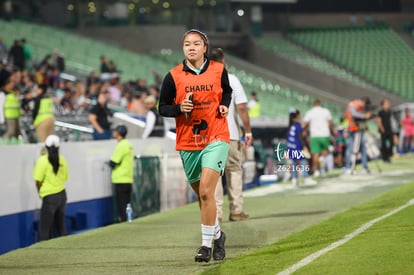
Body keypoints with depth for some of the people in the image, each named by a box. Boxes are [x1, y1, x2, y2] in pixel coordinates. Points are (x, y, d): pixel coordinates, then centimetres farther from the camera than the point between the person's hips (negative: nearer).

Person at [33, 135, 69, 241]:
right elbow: (65, 178, 6)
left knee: (45, 229, 1)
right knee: (61, 226, 16)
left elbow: (38, 181, -11)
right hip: (62, 194, 5)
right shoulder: (62, 160, 0)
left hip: (49, 197, -5)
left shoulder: (42, 160, -12)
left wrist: (40, 192, 6)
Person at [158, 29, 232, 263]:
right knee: (201, 194, 13)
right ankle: (217, 234, 37)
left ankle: (207, 244, -11)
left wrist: (225, 105, -2)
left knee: (206, 192, -17)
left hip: (216, 139, -2)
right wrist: (179, 108, -16)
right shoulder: (174, 76, -3)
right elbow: (163, 107, 3)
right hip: (188, 143, 2)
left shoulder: (219, 70, 0)